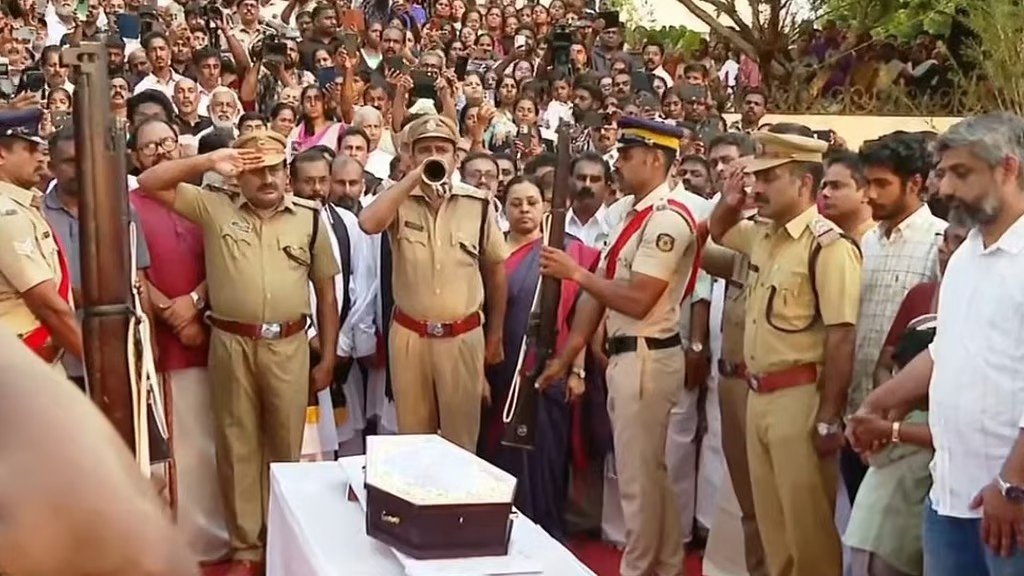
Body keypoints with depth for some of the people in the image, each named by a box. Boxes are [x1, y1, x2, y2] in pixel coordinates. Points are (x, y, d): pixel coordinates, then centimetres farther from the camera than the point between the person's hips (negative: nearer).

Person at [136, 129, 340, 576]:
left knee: (286, 446, 9)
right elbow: (150, 184, 1)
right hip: (230, 345, 0)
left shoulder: (309, 218, 5)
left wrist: (328, 358, 5)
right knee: (237, 446, 8)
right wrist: (208, 162, -9)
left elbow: (326, 291, 8)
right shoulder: (215, 208, 5)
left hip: (288, 346, 0)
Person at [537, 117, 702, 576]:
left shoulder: (667, 219, -17)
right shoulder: (632, 214, 13)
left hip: (646, 359, -10)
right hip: (623, 356, 10)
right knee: (647, 472, 18)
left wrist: (575, 272, -14)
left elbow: (637, 301, -22)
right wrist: (565, 357, 11)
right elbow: (599, 292, 12)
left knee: (638, 477, 1)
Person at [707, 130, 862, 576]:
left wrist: (829, 418, -19)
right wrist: (730, 201, 8)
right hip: (759, 396, 8)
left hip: (800, 398, -8)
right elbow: (718, 231, 31)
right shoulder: (763, 235, 8)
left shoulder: (828, 246, -16)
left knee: (807, 523, 3)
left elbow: (841, 339, -19)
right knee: (771, 519, 17)